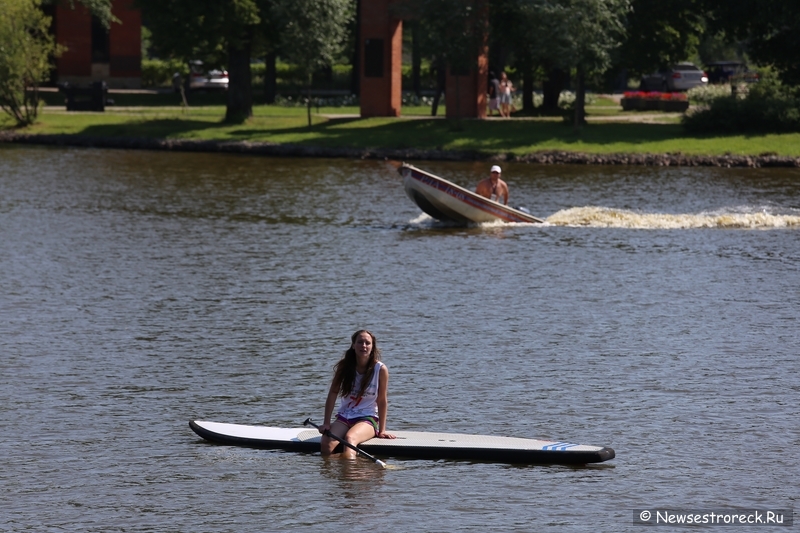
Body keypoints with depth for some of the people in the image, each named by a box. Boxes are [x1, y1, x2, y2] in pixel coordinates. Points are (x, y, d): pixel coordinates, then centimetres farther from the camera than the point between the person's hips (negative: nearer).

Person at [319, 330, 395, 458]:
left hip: (368, 418, -3)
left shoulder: (380, 369, -6)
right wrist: (326, 423, -4)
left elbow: (382, 400, -2)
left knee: (350, 438, -37)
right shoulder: (344, 366, 1)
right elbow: (333, 393, 2)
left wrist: (382, 430, -2)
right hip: (344, 417, 3)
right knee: (326, 444, -28)